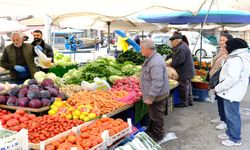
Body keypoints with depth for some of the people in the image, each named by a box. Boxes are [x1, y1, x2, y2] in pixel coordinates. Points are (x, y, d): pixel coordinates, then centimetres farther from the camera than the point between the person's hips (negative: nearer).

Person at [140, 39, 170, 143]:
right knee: (153, 115, 24)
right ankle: (151, 131, 41)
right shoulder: (151, 58, 6)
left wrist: (150, 97, -27)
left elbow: (157, 82, -32)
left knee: (156, 117, 6)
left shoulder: (155, 63, -29)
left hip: (157, 96, -10)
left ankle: (157, 137, 22)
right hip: (154, 94, 10)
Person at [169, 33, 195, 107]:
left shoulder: (181, 48, -22)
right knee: (188, 86, 18)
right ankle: (189, 101, 28)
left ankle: (184, 102, 8)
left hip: (184, 72, -11)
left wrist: (170, 64, -15)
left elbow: (178, 61, -27)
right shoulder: (182, 46, 14)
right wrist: (170, 62, 6)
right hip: (187, 71, 11)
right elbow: (176, 58, 17)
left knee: (184, 87, -1)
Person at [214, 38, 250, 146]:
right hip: (232, 92, 11)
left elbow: (232, 78, -31)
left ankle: (235, 139, 13)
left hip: (232, 93, -11)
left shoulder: (236, 59, -22)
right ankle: (230, 133, 35)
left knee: (232, 115, 1)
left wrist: (218, 88, -20)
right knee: (230, 114, 21)